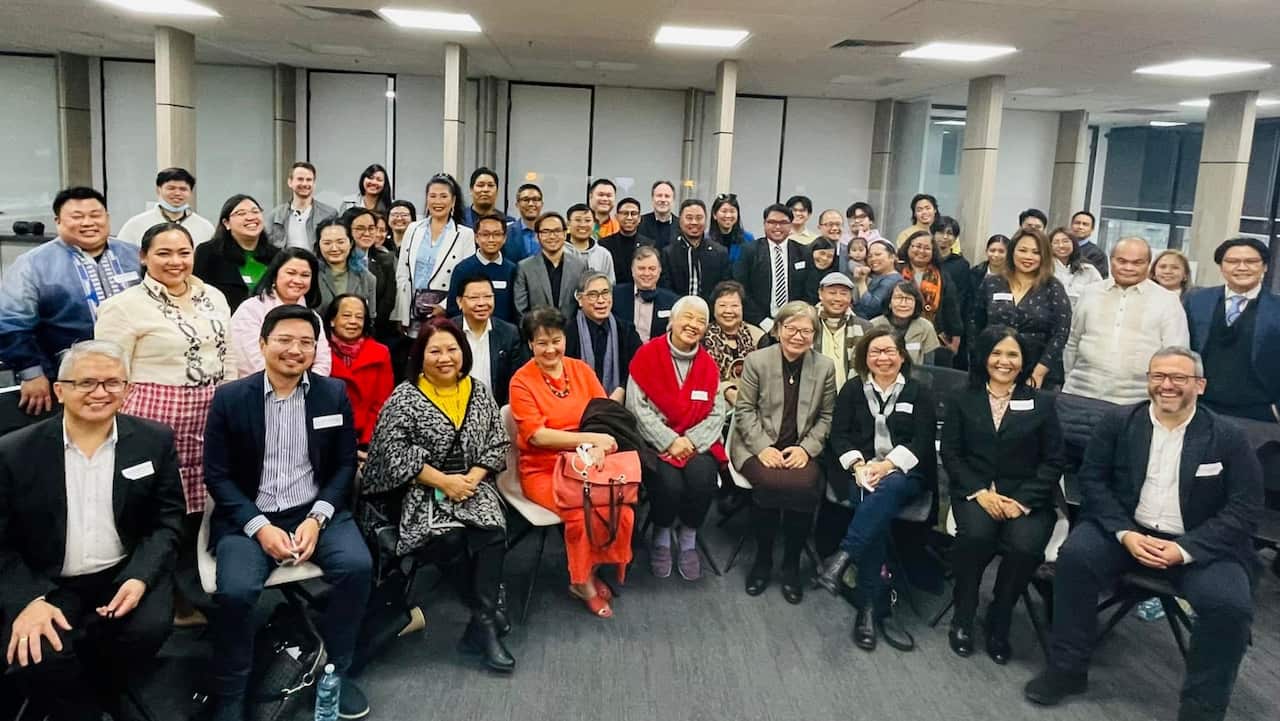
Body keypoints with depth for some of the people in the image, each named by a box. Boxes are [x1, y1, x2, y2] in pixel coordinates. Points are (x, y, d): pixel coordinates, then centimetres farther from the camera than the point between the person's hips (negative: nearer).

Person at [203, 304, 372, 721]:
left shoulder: (334, 394, 2)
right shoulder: (230, 398, -3)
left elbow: (344, 466, 4)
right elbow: (217, 476, -2)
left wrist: (317, 519, -11)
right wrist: (260, 527, -14)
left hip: (315, 511, 2)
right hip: (248, 517, -1)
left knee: (358, 566, -24)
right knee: (235, 590, -28)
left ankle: (334, 670, 0)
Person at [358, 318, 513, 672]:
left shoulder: (480, 393, 10)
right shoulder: (405, 397, -1)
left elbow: (497, 444, 9)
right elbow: (394, 452, -10)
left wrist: (472, 478, -10)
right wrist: (443, 482, -16)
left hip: (472, 483, 3)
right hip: (421, 489, -3)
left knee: (492, 530, -27)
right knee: (458, 536, -30)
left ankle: (483, 623, -17)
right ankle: (487, 616, -12)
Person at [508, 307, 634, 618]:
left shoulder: (581, 370, 7)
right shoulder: (522, 381, -6)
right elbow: (537, 435, -15)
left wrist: (600, 448, -20)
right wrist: (591, 438, -20)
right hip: (543, 470, -3)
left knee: (622, 507, -22)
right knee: (582, 512, -28)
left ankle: (596, 569, 4)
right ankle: (582, 582, -1)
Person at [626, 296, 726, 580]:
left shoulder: (708, 364, 9)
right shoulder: (647, 355, -3)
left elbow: (716, 413, 3)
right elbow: (638, 407, -9)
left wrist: (691, 441, -14)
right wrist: (670, 441, -17)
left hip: (696, 442, 3)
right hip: (655, 441, -3)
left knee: (702, 478, -26)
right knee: (669, 482, -29)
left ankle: (688, 542, -1)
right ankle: (661, 540, 1)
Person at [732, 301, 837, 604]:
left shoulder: (825, 367, 7)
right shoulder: (757, 360, 1)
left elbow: (826, 417, 8)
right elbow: (744, 410, 0)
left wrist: (806, 448, -8)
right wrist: (763, 447, -13)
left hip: (801, 450, 2)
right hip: (758, 446, -1)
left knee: (806, 486, -30)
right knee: (769, 482, -33)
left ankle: (791, 565, -7)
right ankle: (763, 559, -7)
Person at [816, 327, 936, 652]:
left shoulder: (919, 393, 11)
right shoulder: (851, 390, 15)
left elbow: (923, 441, 0)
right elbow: (839, 434, 6)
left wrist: (887, 466, -16)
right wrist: (858, 465, -14)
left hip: (904, 474, 0)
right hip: (859, 472, 0)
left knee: (889, 487, -38)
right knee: (877, 510, -32)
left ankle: (843, 557, -44)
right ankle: (874, 607, -29)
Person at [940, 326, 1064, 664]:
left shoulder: (1041, 403, 10)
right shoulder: (962, 400, 11)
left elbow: (1053, 461, 4)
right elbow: (950, 453, 4)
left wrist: (1023, 500, -11)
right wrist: (979, 492, -13)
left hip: (1027, 497, 0)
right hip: (975, 492, 0)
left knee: (1025, 546, -31)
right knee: (975, 534, -33)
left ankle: (998, 622, -4)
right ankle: (963, 616, -9)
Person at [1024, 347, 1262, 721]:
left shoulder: (1229, 437, -4)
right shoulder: (1118, 422, 1)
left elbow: (1245, 508, -6)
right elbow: (1092, 479, 1)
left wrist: (1185, 549, -18)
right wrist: (1124, 532, -14)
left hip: (1200, 543, -1)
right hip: (1126, 530, 1)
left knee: (1230, 604, -27)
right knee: (1075, 554, -26)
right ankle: (1067, 669, -10)